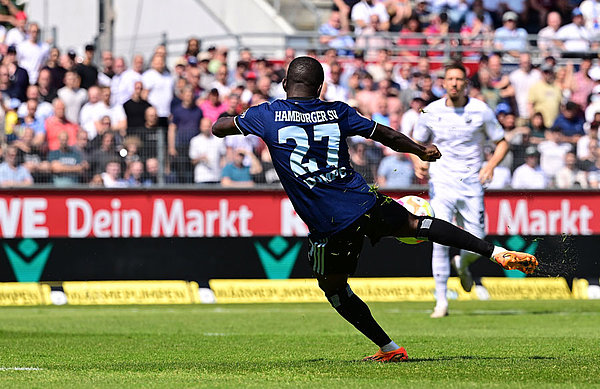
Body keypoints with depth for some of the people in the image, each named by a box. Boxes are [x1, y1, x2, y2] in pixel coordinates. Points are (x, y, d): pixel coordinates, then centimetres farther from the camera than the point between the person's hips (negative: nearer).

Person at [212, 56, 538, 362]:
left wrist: (225, 119, 36)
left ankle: (389, 348, 17)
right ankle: (498, 252, 14)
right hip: (363, 204, 2)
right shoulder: (337, 112, 6)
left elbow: (218, 128, 12)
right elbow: (386, 135, 17)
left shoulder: (267, 116, -1)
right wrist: (421, 150, 35)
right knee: (417, 223, 20)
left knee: (333, 287, 18)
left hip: (327, 225, -2)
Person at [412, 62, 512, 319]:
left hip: (471, 186, 1)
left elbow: (502, 143, 7)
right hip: (441, 184, -1)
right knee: (440, 242, -15)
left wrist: (491, 165, -12)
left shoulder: (481, 111, -2)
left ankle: (462, 264, 39)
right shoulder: (431, 112, 0)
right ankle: (441, 301, -9)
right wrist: (417, 163, -9)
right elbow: (415, 143, 12)